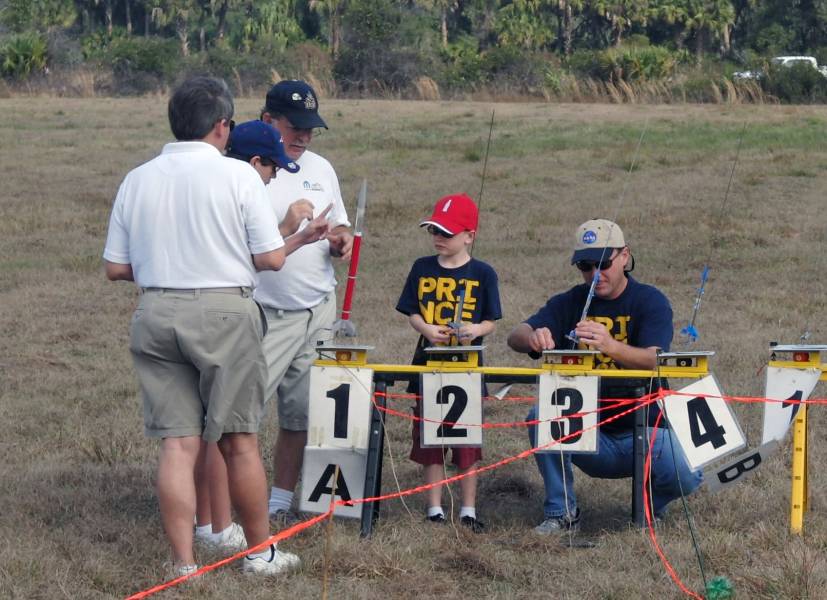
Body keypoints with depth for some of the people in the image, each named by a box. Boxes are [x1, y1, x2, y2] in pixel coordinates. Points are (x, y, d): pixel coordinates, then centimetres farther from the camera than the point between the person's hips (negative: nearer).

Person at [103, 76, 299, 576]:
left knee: (178, 442, 4)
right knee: (239, 440, 7)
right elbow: (271, 258, -6)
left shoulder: (137, 180, 6)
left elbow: (115, 267, 7)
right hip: (224, 312, -3)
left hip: (156, 313, 3)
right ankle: (262, 551, 18)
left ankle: (184, 563, 3)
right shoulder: (238, 176, -5)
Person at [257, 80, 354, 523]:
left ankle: (279, 504, 16)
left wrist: (341, 240, 3)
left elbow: (338, 227, 25)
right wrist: (286, 229, -18)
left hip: (320, 312, 6)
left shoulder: (320, 169, 14)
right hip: (265, 316, -6)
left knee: (301, 416, 7)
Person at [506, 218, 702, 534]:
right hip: (588, 432, 2)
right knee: (540, 418, -26)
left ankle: (650, 503, 9)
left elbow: (653, 360, -23)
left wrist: (610, 346, -45)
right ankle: (561, 512, -7)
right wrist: (533, 337, -38)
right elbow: (515, 336, -11)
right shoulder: (570, 303, 4)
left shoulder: (650, 301, -5)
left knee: (687, 474, -28)